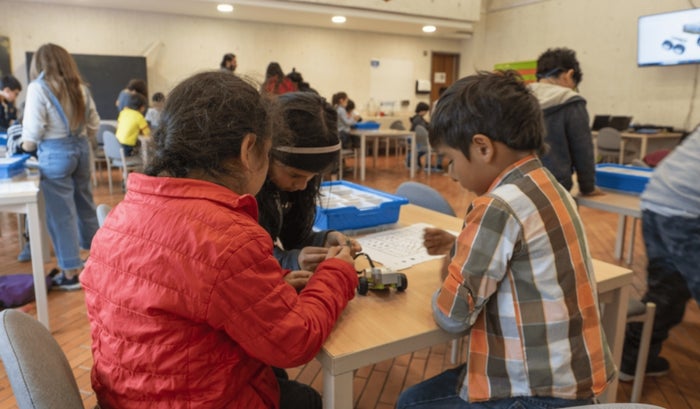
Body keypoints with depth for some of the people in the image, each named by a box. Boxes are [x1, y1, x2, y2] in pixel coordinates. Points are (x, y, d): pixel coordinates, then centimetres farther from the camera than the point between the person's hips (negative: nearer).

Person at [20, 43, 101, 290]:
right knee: (85, 205, 16)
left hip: (55, 153, -6)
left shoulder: (38, 87, -7)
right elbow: (94, 125, 9)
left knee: (61, 213, 1)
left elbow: (33, 130, -11)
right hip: (81, 149, 6)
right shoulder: (80, 88, 9)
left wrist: (26, 148, 8)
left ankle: (71, 273, 6)